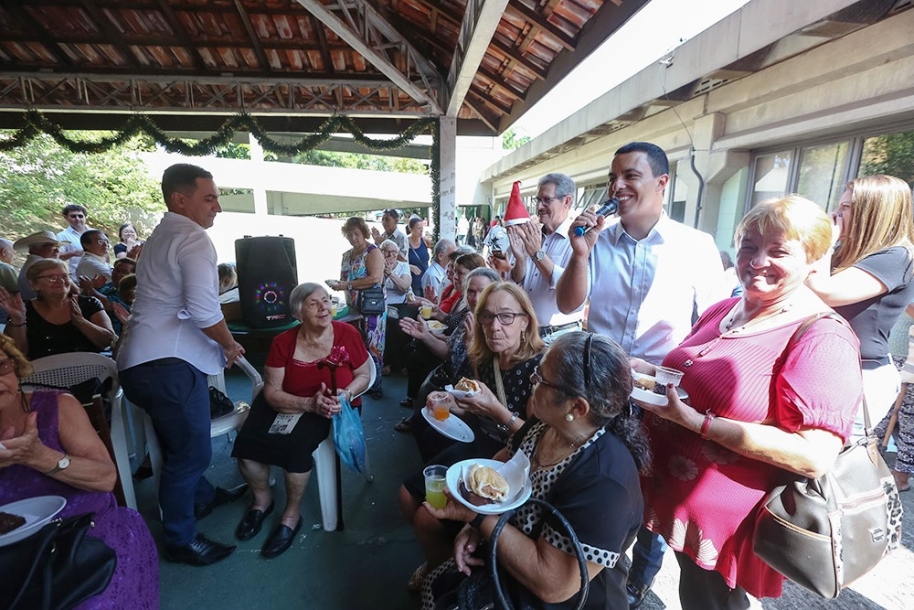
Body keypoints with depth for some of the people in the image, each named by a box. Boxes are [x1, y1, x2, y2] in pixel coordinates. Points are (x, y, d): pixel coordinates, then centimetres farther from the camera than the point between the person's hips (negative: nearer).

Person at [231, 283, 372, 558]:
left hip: (333, 410, -3)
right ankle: (262, 498, 19)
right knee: (246, 442, -16)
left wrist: (345, 394, -23)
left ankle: (292, 514, 1)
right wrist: (309, 403, -26)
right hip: (287, 406, 3)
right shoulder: (283, 342, -8)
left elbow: (364, 375, -1)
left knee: (296, 443, -28)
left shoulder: (347, 334, -11)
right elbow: (271, 392, -9)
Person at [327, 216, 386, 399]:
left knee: (371, 346, -2)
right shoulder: (347, 255, 14)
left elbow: (375, 278, -20)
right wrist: (336, 283, -3)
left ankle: (375, 385, 9)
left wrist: (347, 285, -19)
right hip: (353, 306, 7)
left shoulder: (373, 251, -8)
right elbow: (344, 278, 22)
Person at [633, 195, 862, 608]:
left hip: (728, 525, -6)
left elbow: (815, 457, -25)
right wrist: (650, 372, -6)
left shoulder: (823, 340, -20)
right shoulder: (724, 310, 2)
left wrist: (692, 418, -30)